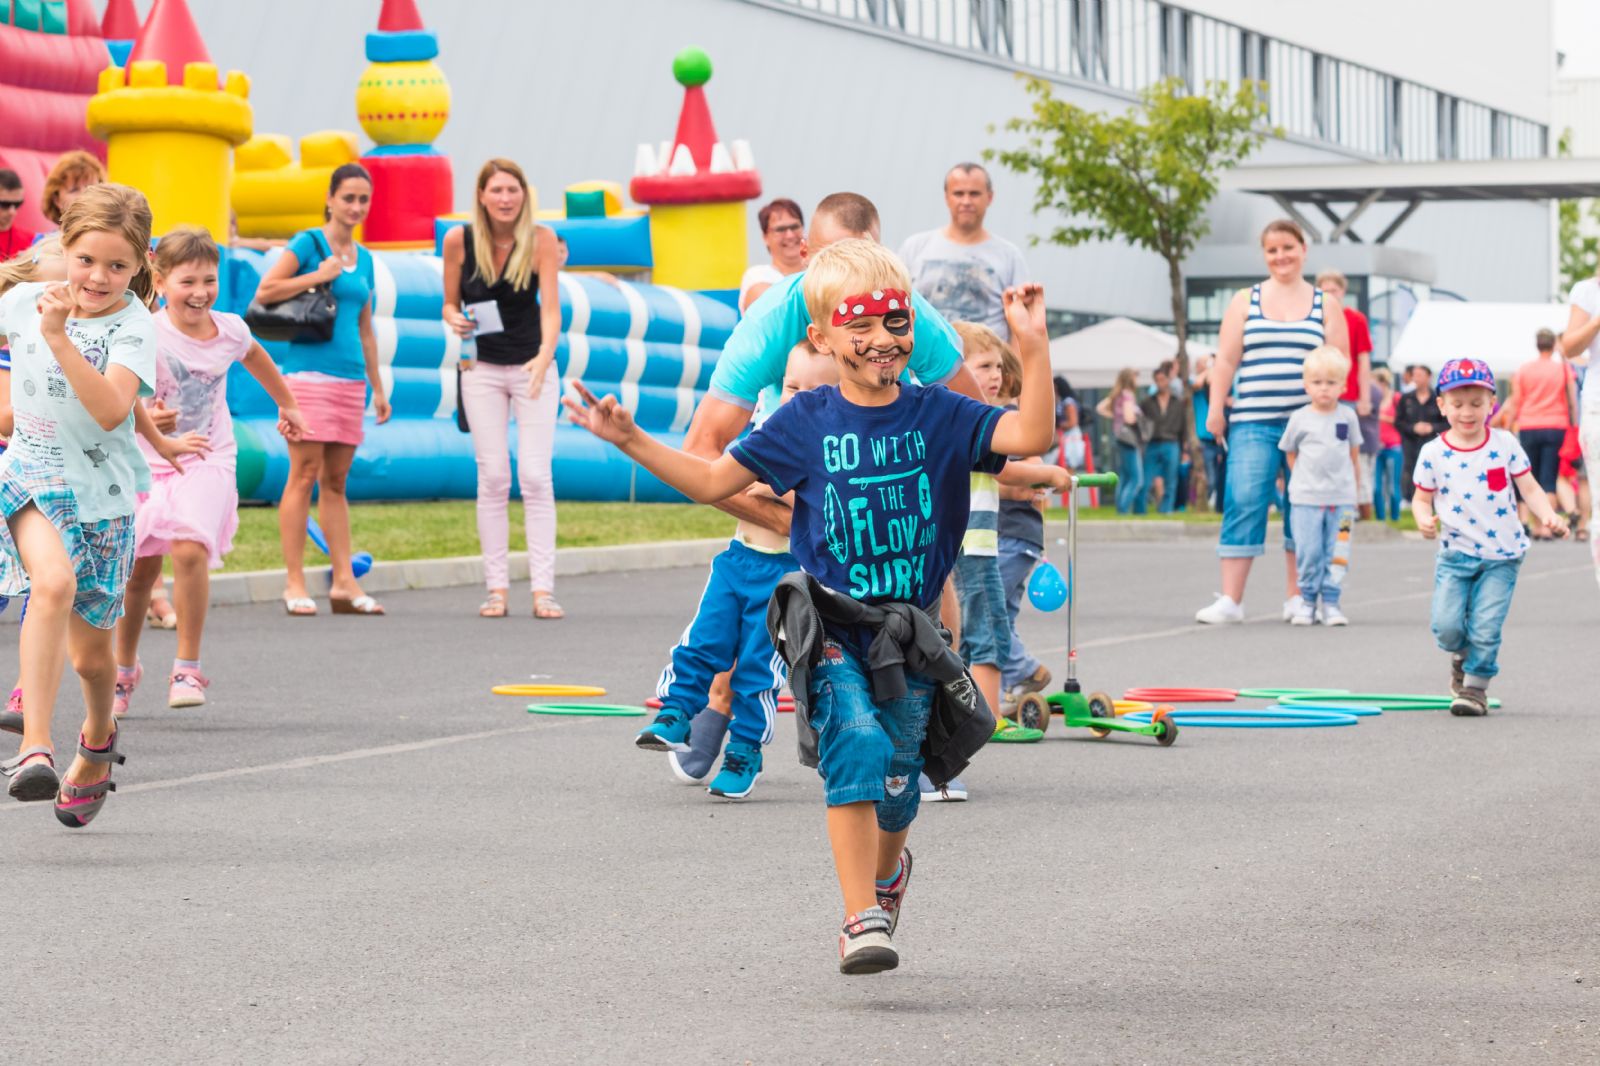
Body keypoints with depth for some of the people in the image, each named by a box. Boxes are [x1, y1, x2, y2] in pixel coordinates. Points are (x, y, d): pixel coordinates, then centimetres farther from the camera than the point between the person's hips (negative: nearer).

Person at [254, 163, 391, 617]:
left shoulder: (363, 258, 17)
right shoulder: (308, 243, -1)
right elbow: (265, 292, -12)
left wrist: (377, 387, 21)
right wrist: (320, 275, -11)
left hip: (350, 378, 6)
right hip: (309, 371, -6)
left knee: (336, 482, 8)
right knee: (304, 475, -8)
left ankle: (343, 583, 8)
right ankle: (294, 583, -6)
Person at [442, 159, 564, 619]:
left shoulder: (541, 239, -12)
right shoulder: (459, 240, -6)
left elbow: (550, 306, -19)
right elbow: (450, 304, 5)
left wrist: (545, 355, -36)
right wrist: (455, 321, -18)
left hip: (534, 369, -1)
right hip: (482, 370, 1)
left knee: (536, 477, -8)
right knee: (493, 478, -1)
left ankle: (542, 588, -9)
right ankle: (497, 587, 2)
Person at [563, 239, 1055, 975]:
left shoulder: (938, 416, -1)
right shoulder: (806, 422, -1)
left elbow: (1030, 437, -14)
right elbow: (714, 481, 7)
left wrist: (1032, 349, -23)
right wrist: (630, 441, -1)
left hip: (909, 635, 2)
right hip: (830, 627, -2)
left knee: (896, 781, 10)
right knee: (856, 744, -24)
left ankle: (887, 870, 46)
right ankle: (860, 923, -21)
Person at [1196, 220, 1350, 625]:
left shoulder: (1325, 304, 11)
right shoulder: (1245, 301, 11)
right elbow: (1226, 360, 8)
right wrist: (1215, 409, -1)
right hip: (1253, 422, -1)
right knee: (1244, 503, -9)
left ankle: (1297, 597, 14)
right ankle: (1230, 600, -9)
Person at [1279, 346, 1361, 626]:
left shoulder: (1348, 416, 4)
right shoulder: (1300, 418, 0)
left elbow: (1354, 455, 13)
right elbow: (1290, 452, 12)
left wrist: (1356, 490, 15)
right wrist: (1303, 479, 8)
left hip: (1342, 498, 1)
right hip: (1306, 498, -1)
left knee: (1337, 554, 0)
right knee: (1308, 553, -3)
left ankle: (1330, 602, 6)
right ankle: (1307, 601, 9)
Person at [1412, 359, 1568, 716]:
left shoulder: (1505, 445, -3)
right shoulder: (1434, 453, -2)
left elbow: (1530, 489, 0)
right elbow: (1422, 497, 7)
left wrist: (1548, 516, -18)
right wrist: (1424, 519, -15)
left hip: (1501, 555, -1)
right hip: (1455, 553, 1)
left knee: (1485, 628, -8)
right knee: (1446, 625, -10)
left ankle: (1475, 686, 12)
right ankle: (1461, 657, 24)